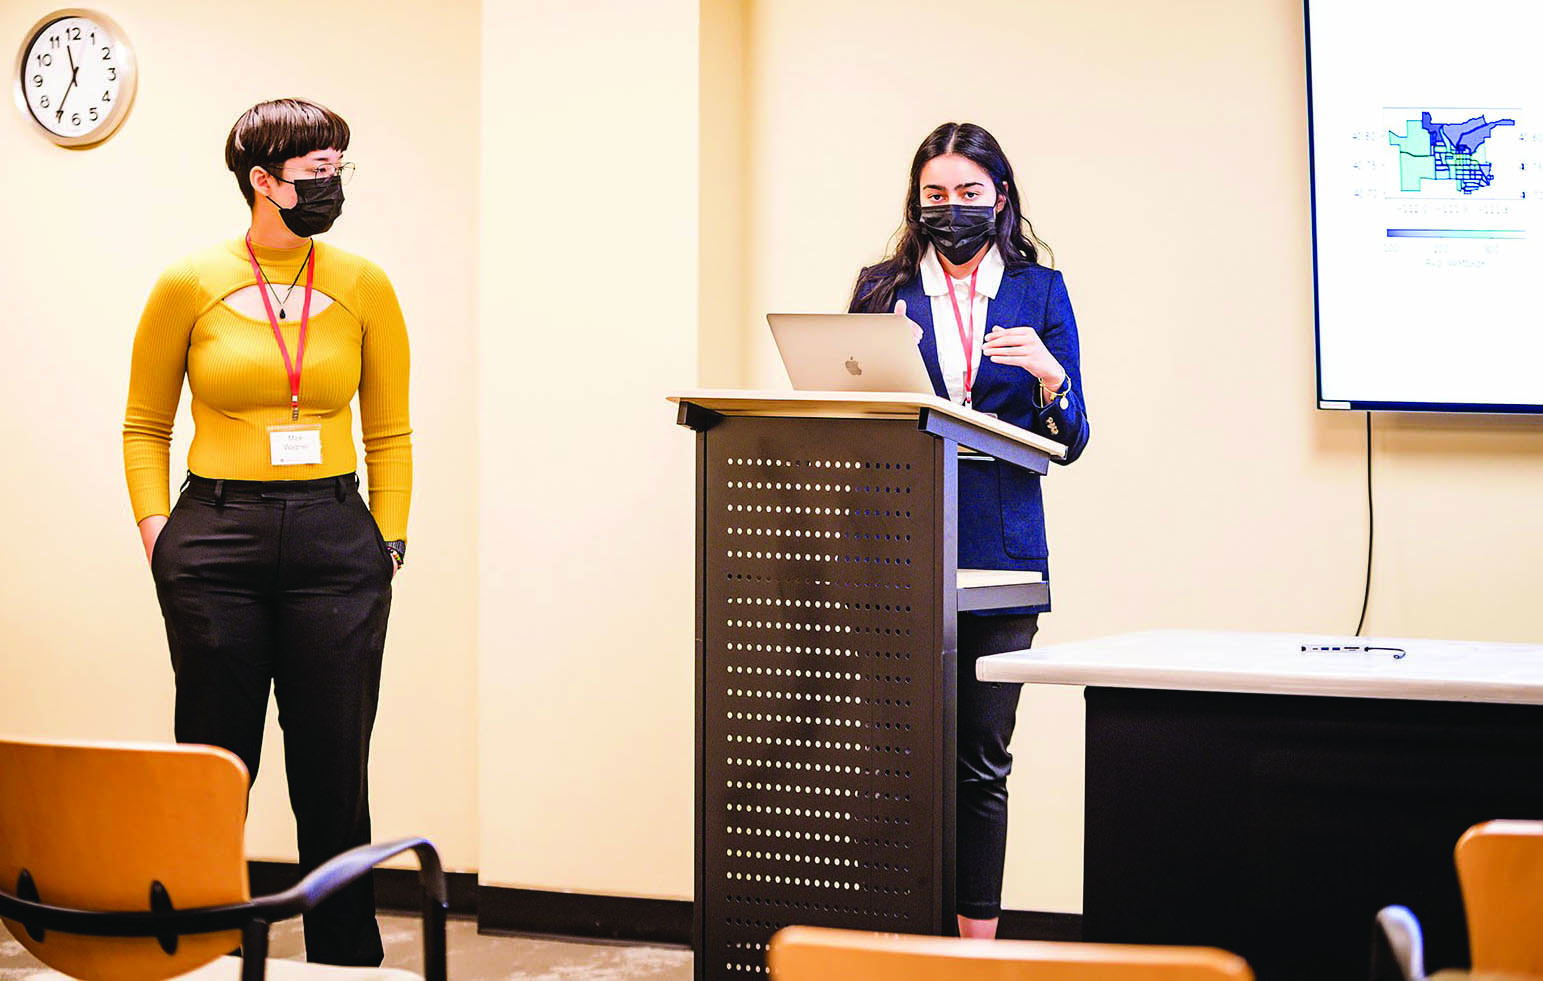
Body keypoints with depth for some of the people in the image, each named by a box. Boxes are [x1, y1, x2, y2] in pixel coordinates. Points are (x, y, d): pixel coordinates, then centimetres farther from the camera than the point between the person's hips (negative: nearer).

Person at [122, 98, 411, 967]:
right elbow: (145, 427, 8)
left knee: (335, 777, 3)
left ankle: (348, 959, 13)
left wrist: (389, 543, 5)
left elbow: (390, 433, 12)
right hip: (216, 536, -1)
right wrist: (158, 534, -2)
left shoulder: (363, 288, 5)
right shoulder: (190, 285, 0)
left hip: (335, 537, 1)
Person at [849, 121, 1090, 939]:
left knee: (982, 761, 1)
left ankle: (978, 945, 8)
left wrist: (1048, 375, -13)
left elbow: (1069, 442, 6)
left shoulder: (1039, 290, 10)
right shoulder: (882, 289, 11)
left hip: (998, 556, 0)